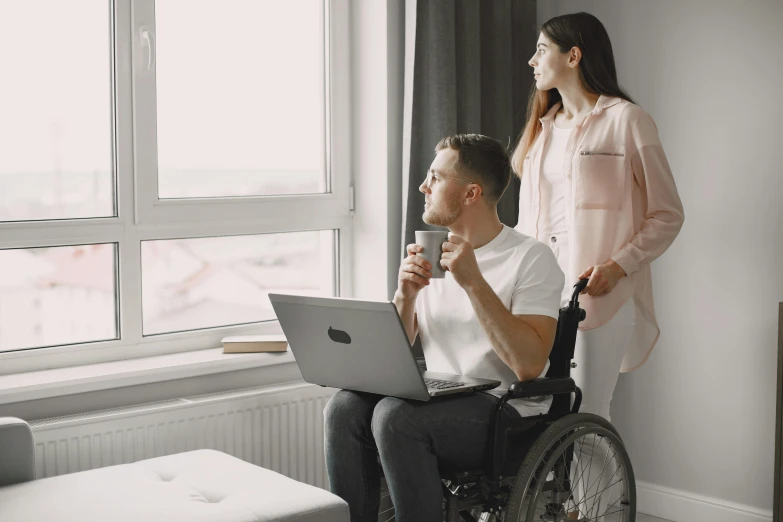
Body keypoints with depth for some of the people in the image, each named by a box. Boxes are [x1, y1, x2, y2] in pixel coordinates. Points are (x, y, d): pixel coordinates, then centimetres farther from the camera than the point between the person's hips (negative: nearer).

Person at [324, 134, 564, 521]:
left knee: (395, 415, -30)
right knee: (345, 407, -21)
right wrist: (405, 296, -9)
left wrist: (474, 282, -22)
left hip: (507, 410, -6)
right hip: (438, 401, 6)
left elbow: (529, 365, -20)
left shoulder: (531, 258, -7)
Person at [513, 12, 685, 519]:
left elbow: (668, 215, -3)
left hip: (597, 292, -6)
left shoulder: (626, 120, -3)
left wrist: (618, 267, -15)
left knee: (587, 418, -5)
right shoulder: (544, 126, 17)